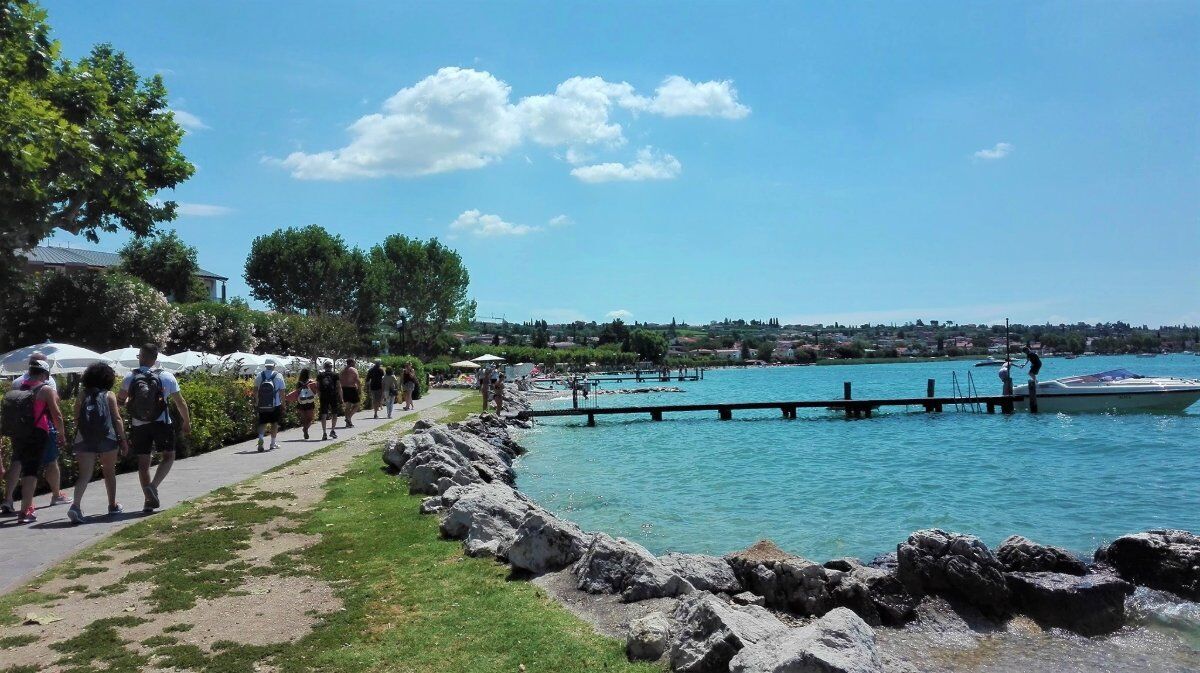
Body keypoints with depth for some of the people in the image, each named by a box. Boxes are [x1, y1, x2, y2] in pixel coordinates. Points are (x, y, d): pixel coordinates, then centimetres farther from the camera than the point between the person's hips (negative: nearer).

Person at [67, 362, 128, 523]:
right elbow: (117, 419, -1)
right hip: (107, 439, -2)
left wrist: (78, 440, 17)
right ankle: (113, 505, 25)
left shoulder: (81, 397, 10)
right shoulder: (109, 395, 3)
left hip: (84, 440, 2)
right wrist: (123, 440, 3)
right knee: (109, 472, 14)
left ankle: (76, 505, -21)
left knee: (84, 475, -1)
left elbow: (76, 420, 7)